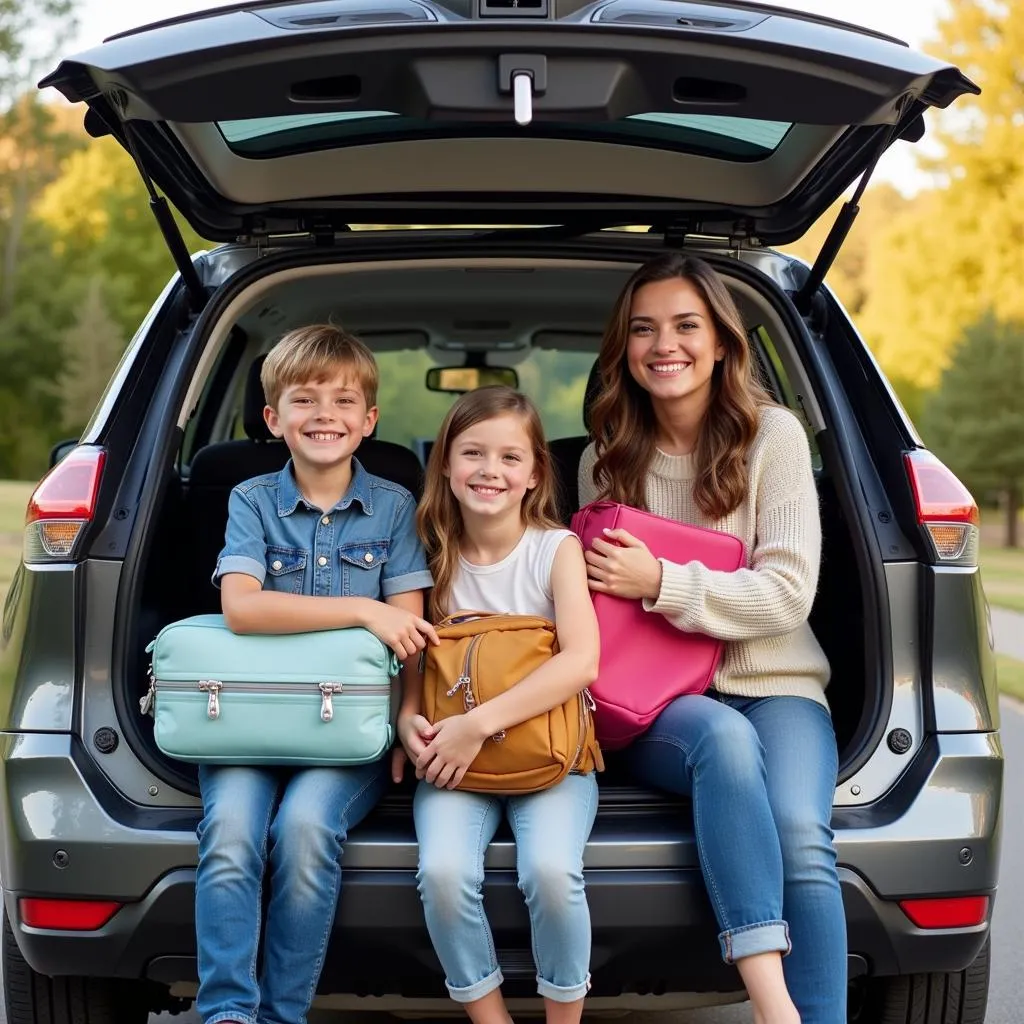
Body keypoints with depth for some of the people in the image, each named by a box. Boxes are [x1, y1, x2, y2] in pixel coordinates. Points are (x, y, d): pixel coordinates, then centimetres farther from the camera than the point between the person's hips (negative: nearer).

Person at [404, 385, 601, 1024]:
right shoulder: (436, 555, 7)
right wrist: (411, 722, -13)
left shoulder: (556, 548, -2)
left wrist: (480, 723, -20)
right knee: (444, 873, -26)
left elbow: (581, 662, -14)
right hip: (457, 757, 2)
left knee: (551, 870, -29)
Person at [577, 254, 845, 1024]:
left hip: (773, 685, 0)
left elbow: (788, 592, -8)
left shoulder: (773, 435, -1)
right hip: (656, 702, 1)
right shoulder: (608, 459, 9)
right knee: (724, 738, -36)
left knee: (801, 839, -31)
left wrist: (659, 583, -16)